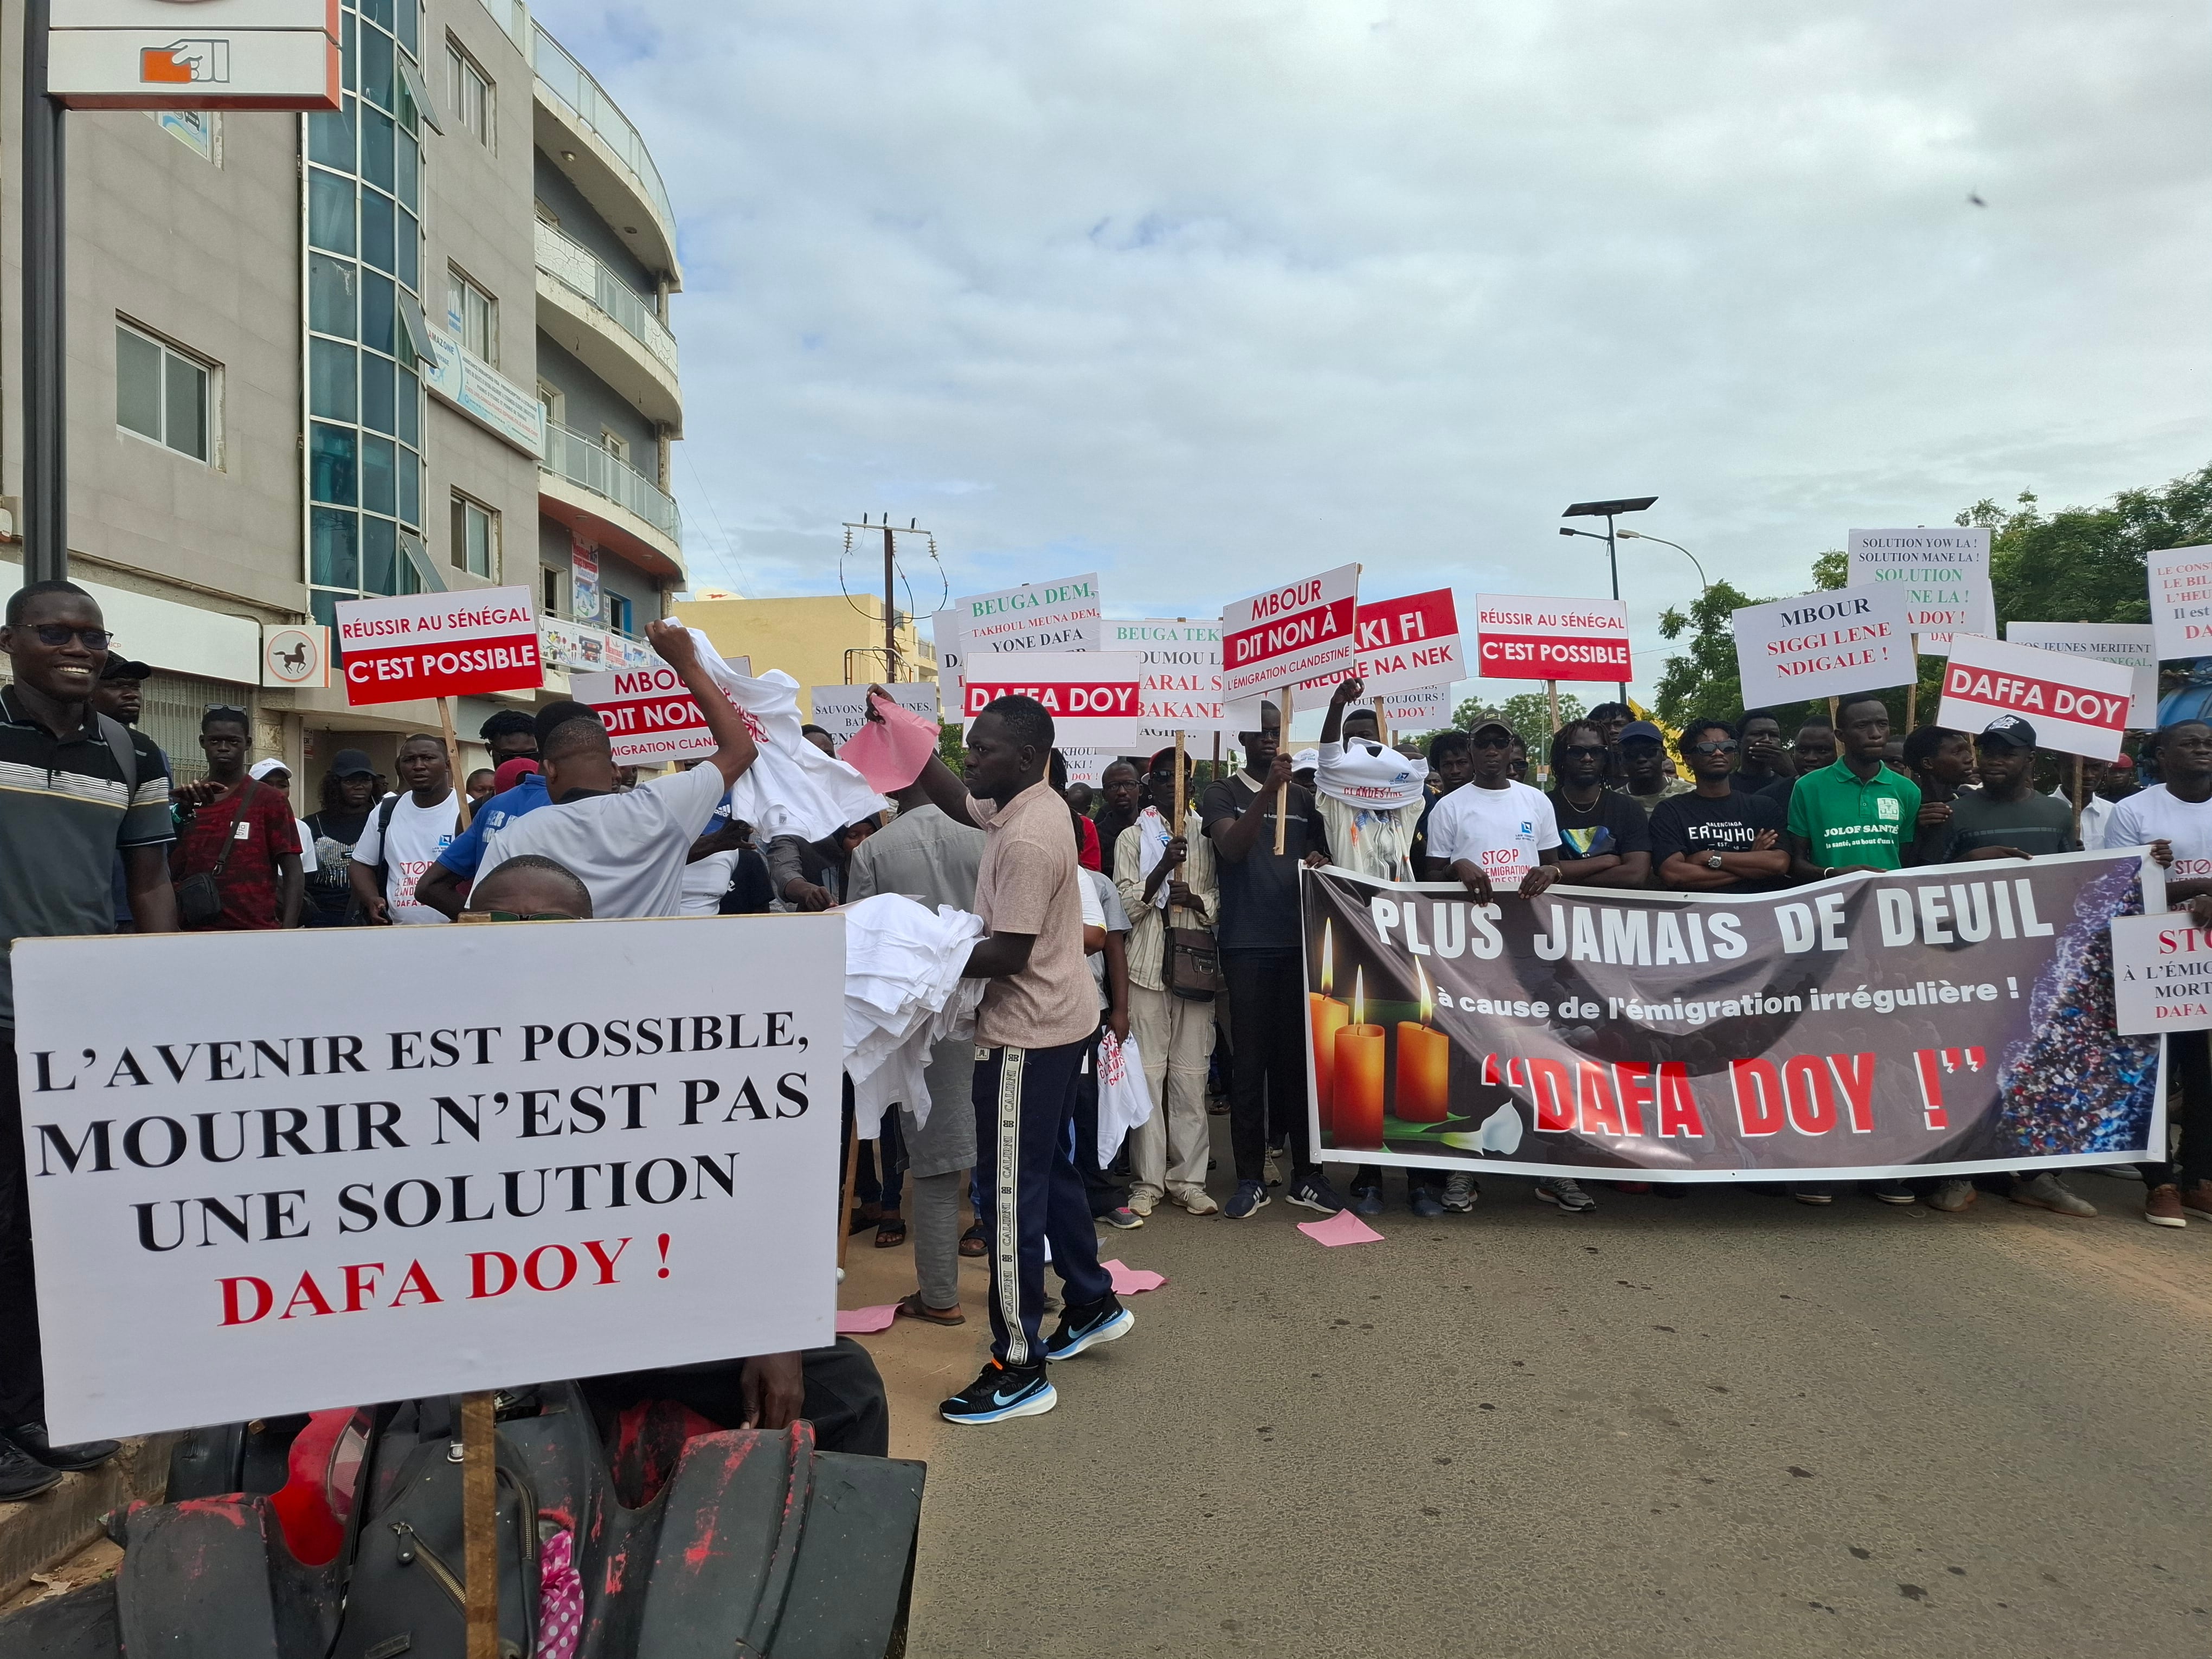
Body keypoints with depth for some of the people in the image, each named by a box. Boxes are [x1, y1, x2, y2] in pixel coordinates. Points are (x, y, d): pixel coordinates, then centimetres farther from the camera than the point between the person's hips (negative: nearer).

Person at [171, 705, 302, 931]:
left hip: (255, 931, -3)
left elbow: (293, 876, -2)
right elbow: (172, 875, 17)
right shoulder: (185, 802, 12)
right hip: (195, 931, 3)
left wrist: (287, 935, -11)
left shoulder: (270, 801, 1)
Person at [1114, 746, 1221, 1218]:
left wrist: (1195, 899, -9)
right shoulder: (1133, 837, 8)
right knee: (1148, 1072, -2)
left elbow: (1223, 900, 12)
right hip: (1147, 965, -1)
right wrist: (1163, 867, -14)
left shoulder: (1208, 836, 11)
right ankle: (1148, 1179, 5)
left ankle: (1188, 1178, 9)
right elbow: (1126, 905, 0)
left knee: (1191, 1074, 2)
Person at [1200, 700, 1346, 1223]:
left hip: (1299, 943, 3)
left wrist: (1320, 864, -4)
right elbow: (1232, 848, -15)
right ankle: (1250, 1178, 7)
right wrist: (1268, 791, -25)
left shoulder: (1304, 799, 14)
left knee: (1301, 1056, 5)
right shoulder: (1223, 794, 3)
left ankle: (1307, 1173, 12)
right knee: (1250, 1061, 0)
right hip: (1246, 946, -3)